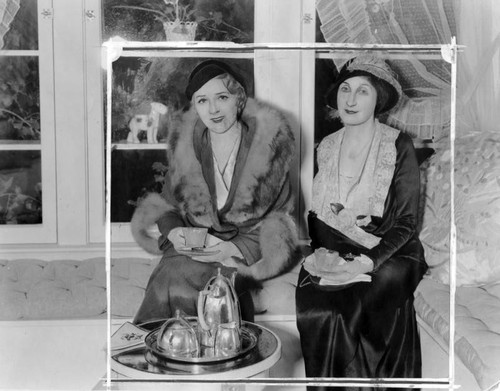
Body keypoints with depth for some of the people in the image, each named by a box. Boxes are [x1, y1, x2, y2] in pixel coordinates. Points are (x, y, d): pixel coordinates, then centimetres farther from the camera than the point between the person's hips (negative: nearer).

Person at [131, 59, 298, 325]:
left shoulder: (270, 142, -4)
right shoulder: (184, 144, 6)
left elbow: (280, 217, -2)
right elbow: (167, 206, 16)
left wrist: (236, 247, -16)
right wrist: (173, 232, -7)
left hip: (249, 251, -3)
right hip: (192, 249, 3)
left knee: (180, 285, -30)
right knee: (169, 280, -29)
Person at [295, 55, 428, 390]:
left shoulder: (399, 146, -3)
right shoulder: (325, 148, 9)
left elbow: (407, 223, -7)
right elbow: (315, 214, 11)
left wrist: (368, 262, -22)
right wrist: (320, 250, -10)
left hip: (387, 254, -3)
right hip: (334, 253, 3)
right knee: (312, 309, -27)